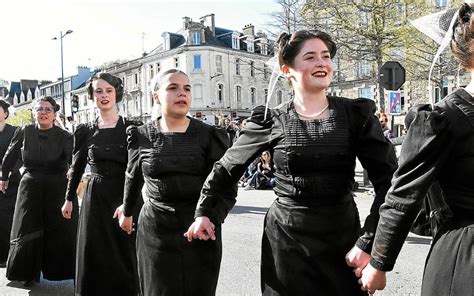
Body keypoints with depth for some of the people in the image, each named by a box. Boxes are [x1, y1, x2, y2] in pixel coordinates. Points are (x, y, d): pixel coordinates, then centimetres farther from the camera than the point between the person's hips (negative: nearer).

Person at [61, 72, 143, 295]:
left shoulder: (131, 127, -3)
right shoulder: (85, 131, 5)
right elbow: (77, 167, 15)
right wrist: (69, 198, 18)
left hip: (126, 196, -2)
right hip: (95, 198, 2)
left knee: (124, 256, 3)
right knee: (95, 257, 9)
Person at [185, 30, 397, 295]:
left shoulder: (357, 114, -4)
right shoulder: (272, 121, -4)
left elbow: (389, 179, -7)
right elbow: (228, 166, 9)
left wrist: (368, 243, -13)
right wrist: (205, 212, 8)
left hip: (343, 237, 1)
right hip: (286, 239, 0)